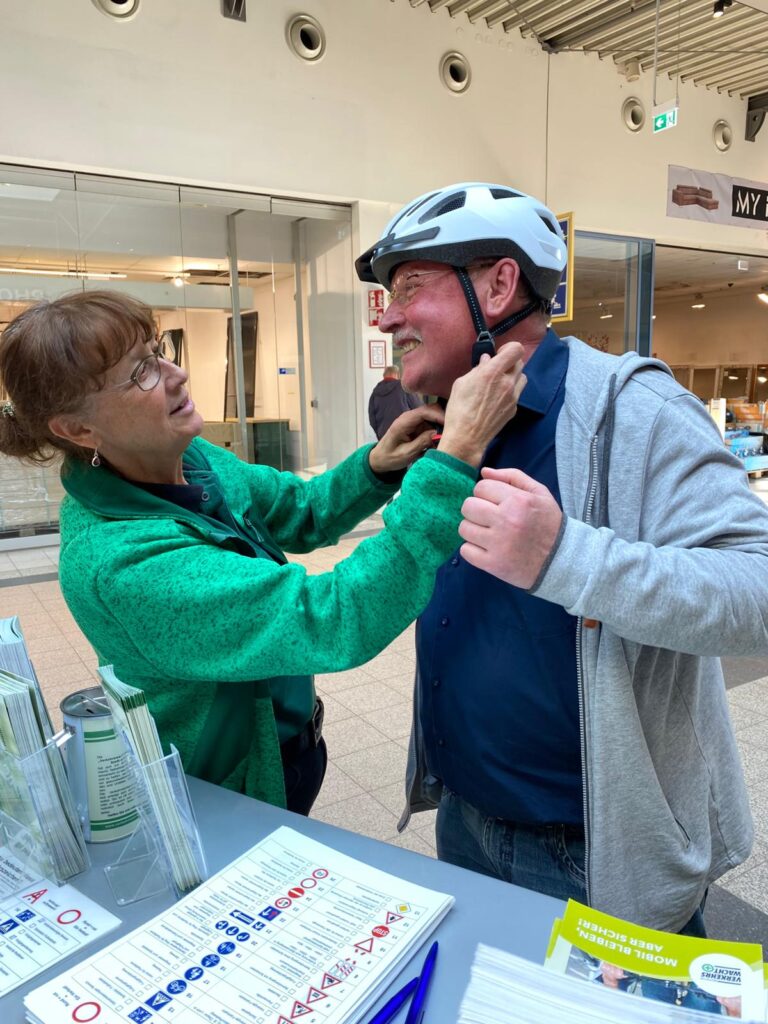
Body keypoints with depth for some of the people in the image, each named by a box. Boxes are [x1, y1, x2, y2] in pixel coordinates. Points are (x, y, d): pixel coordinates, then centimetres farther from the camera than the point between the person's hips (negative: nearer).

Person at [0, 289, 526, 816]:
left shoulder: (191, 457, -10)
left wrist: (376, 465, -18)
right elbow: (335, 622, -41)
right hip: (230, 796, -6)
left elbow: (301, 511, 3)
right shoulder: (123, 561, -36)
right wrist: (458, 452, -44)